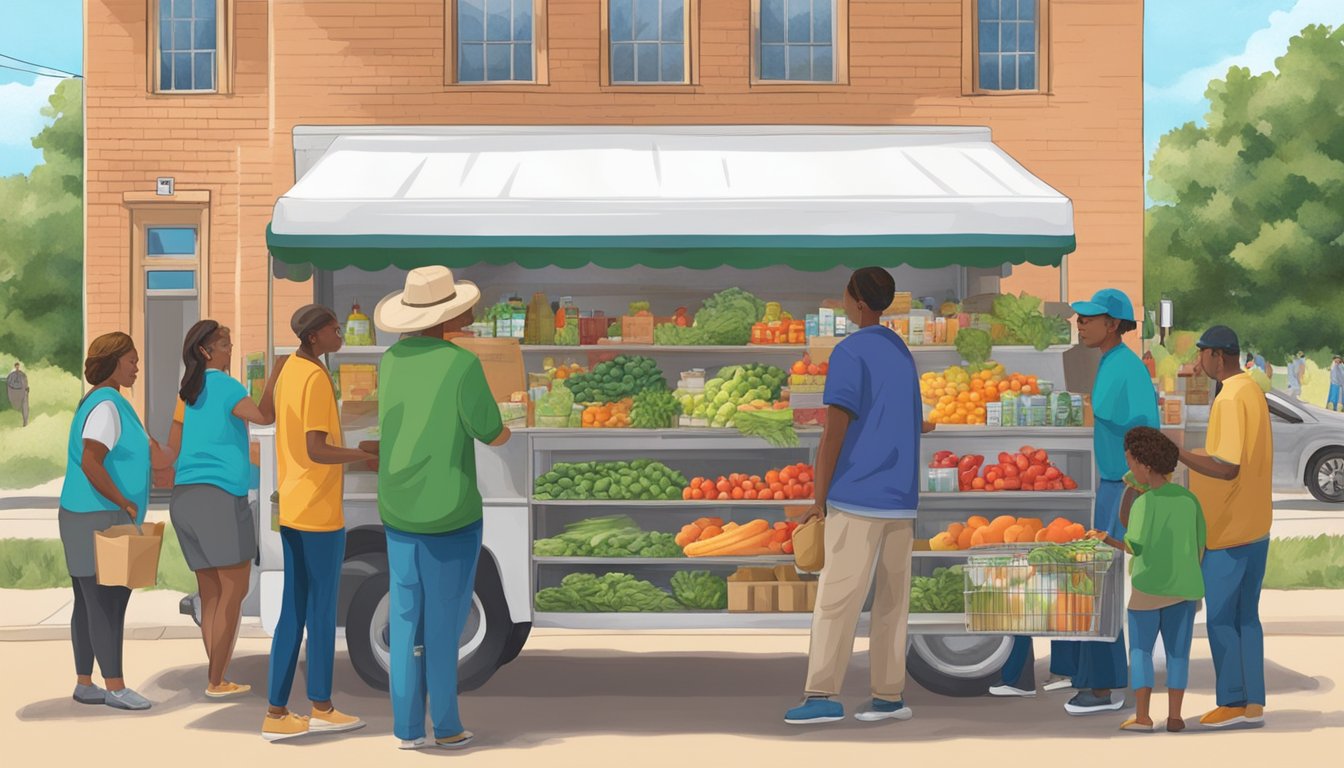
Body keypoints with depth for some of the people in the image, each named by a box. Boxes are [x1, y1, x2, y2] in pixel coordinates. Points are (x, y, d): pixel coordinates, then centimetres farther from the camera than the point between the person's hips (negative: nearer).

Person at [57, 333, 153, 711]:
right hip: (99, 519, -10)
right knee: (107, 603, -6)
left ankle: (84, 684, 17)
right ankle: (115, 687, -3)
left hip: (88, 518, 10)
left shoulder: (100, 402, 16)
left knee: (91, 602, 12)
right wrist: (126, 503, -19)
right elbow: (90, 463, -25)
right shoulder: (106, 406, -15)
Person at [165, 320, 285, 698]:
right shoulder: (224, 386, -7)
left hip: (184, 497, 8)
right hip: (220, 496, -8)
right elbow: (265, 416, -22)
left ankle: (217, 678, 10)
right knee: (235, 589, -1)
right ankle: (216, 681, -2)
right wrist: (274, 377, -13)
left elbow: (173, 448, 17)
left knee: (210, 593, 10)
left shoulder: (188, 392, 14)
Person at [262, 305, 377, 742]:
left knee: (293, 613, 10)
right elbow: (316, 450, -23)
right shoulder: (316, 378, -17)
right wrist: (367, 456, -14)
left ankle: (277, 713, 11)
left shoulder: (289, 371, 11)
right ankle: (320, 708, 16)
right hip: (319, 513, -9)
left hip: (290, 510, 9)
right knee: (322, 612, 4)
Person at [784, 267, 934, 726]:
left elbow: (834, 433, -13)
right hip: (901, 498, 7)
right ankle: (889, 695, 8)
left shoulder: (849, 353, -9)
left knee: (836, 597, -8)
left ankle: (822, 694, -12)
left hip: (857, 498, -7)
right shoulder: (901, 352, 15)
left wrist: (819, 500, -9)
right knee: (892, 599, 8)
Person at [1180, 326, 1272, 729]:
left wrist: (1178, 453, -23)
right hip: (1255, 526, 9)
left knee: (1220, 618, 1)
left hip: (1228, 531, -9)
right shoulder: (1253, 392, 10)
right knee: (1246, 615, 13)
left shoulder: (1229, 399, -20)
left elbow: (1227, 467, -25)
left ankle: (1232, 703, 6)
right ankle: (1254, 702, 16)